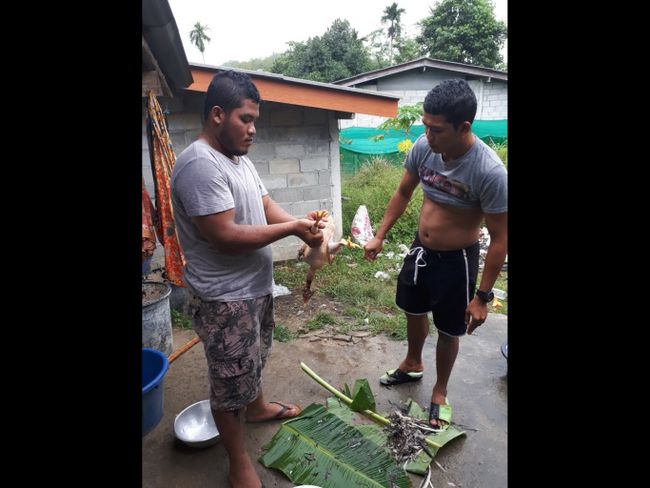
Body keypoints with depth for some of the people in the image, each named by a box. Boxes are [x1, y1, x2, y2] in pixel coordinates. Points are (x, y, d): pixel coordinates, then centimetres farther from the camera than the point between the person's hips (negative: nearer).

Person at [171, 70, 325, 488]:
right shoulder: (200, 164, -24)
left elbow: (267, 207, 9)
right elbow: (226, 237, -30)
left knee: (254, 358, 29)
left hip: (256, 286, 10)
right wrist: (292, 227, -22)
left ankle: (257, 406, 54)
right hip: (225, 298, -9)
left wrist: (303, 227, -9)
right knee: (231, 380, 8)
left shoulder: (240, 159, 8)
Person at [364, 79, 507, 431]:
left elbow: (499, 239, -19)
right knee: (414, 311, 25)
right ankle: (413, 364, 54)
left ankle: (439, 392, 41)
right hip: (420, 250, 5)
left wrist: (482, 296, -15)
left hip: (456, 261, -5)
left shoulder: (490, 171, -29)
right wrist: (380, 236, 1)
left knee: (448, 331, 15)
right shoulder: (422, 147, -14)